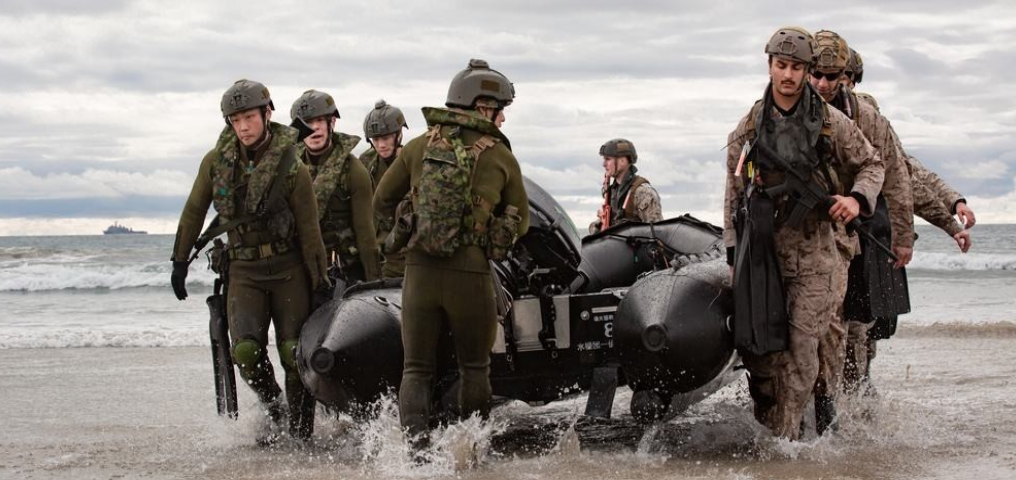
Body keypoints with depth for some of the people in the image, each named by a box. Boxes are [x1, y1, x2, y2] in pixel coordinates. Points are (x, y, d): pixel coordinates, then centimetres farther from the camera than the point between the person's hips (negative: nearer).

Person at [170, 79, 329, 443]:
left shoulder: (292, 168, -11)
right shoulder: (217, 161, -1)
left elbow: (309, 230, -7)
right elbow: (194, 212, 10)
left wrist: (320, 282, -6)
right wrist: (180, 261, 12)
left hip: (288, 267, -2)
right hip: (244, 270, 2)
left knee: (294, 352, -8)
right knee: (245, 351, -16)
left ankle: (301, 428, 11)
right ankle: (273, 409, 11)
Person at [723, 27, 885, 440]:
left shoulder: (831, 123, 3)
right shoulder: (749, 127, 8)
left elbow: (872, 165, 14)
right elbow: (733, 194, 14)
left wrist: (857, 199, -7)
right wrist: (733, 253, 9)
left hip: (813, 251, -1)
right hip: (761, 247, 2)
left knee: (802, 348, -7)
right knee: (759, 347, -3)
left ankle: (785, 438, -4)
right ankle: (764, 427, 10)